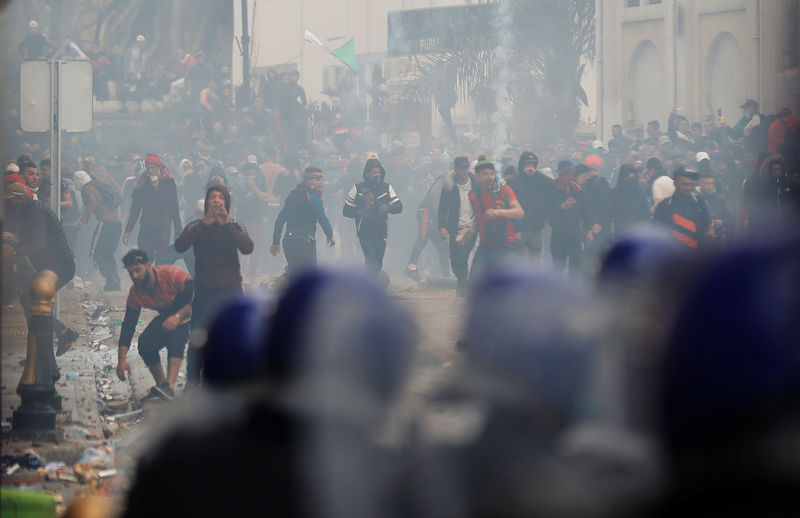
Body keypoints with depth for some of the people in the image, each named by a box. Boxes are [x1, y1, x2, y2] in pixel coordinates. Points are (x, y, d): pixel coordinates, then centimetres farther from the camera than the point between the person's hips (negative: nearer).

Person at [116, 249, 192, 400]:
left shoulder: (173, 275, -30)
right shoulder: (135, 293, -14)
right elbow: (128, 326, -13)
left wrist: (178, 317, -37)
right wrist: (121, 360, -21)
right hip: (167, 315, 5)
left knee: (175, 335, -35)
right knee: (145, 343, -19)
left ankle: (170, 386, -46)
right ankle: (161, 385, -1)